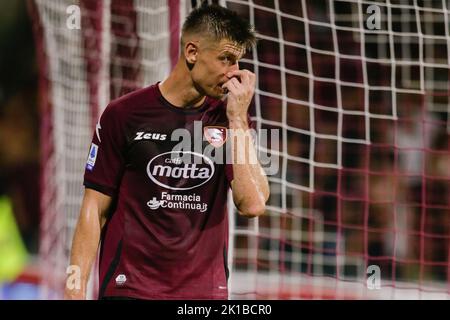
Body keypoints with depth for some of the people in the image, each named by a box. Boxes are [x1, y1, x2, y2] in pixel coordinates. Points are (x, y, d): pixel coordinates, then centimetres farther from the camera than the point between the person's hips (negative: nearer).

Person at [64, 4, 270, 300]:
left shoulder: (229, 117, 5)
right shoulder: (124, 114, -1)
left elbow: (253, 204, -8)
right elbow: (95, 211, 0)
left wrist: (238, 119, -9)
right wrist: (75, 290, -7)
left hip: (206, 289, 2)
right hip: (130, 288, -2)